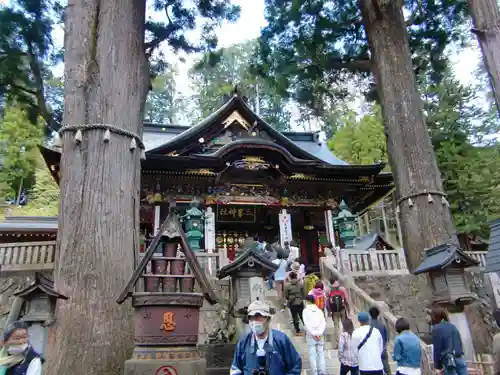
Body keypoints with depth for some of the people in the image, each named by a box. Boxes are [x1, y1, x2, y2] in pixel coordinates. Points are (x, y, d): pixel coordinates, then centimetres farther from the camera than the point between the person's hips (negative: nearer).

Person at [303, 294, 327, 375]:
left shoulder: (305, 311, 0)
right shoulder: (319, 310, 8)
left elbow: (306, 324, -9)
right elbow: (323, 323, -1)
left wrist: (313, 334, -9)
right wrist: (320, 333, -5)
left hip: (310, 335, -3)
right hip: (320, 335, 3)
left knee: (312, 354, 2)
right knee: (321, 353, 9)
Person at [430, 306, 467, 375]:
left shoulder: (436, 329, -5)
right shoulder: (452, 326, 15)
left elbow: (437, 348, -6)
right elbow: (460, 344, 16)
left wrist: (437, 366, 1)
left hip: (449, 361, -6)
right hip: (460, 359, 6)